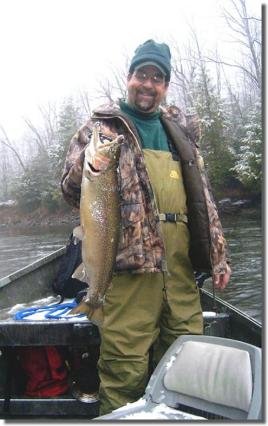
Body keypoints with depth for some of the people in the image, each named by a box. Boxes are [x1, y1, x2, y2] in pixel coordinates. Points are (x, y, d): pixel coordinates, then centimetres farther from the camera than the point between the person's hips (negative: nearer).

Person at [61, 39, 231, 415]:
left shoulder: (180, 130, 22)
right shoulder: (103, 126, 8)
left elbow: (202, 195, 22)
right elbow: (72, 186, 3)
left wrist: (218, 255, 16)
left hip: (180, 261, 5)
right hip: (129, 256, -5)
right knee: (125, 365, -4)